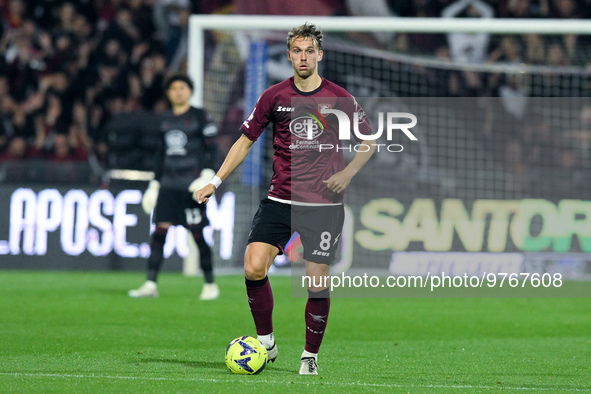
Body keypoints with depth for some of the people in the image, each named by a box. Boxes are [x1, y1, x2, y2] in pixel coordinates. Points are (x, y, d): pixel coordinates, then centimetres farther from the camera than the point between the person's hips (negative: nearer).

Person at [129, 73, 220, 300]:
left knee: (197, 234, -5)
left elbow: (212, 149, -2)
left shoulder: (200, 116, 1)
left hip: (191, 185, -5)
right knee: (159, 231, -3)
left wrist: (207, 175, -15)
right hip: (168, 184, 5)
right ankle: (151, 284, -3)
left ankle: (210, 285, 5)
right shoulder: (166, 119, 16)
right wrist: (154, 184, 21)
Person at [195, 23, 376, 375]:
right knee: (254, 268, -15)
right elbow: (246, 140, 11)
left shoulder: (339, 98, 0)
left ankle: (311, 356, 15)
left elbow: (369, 141, 10)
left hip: (324, 204, -1)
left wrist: (347, 173, -5)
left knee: (318, 284, -4)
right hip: (280, 200, 1)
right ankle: (266, 342, 3)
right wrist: (216, 181, 4)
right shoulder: (274, 96, 3)